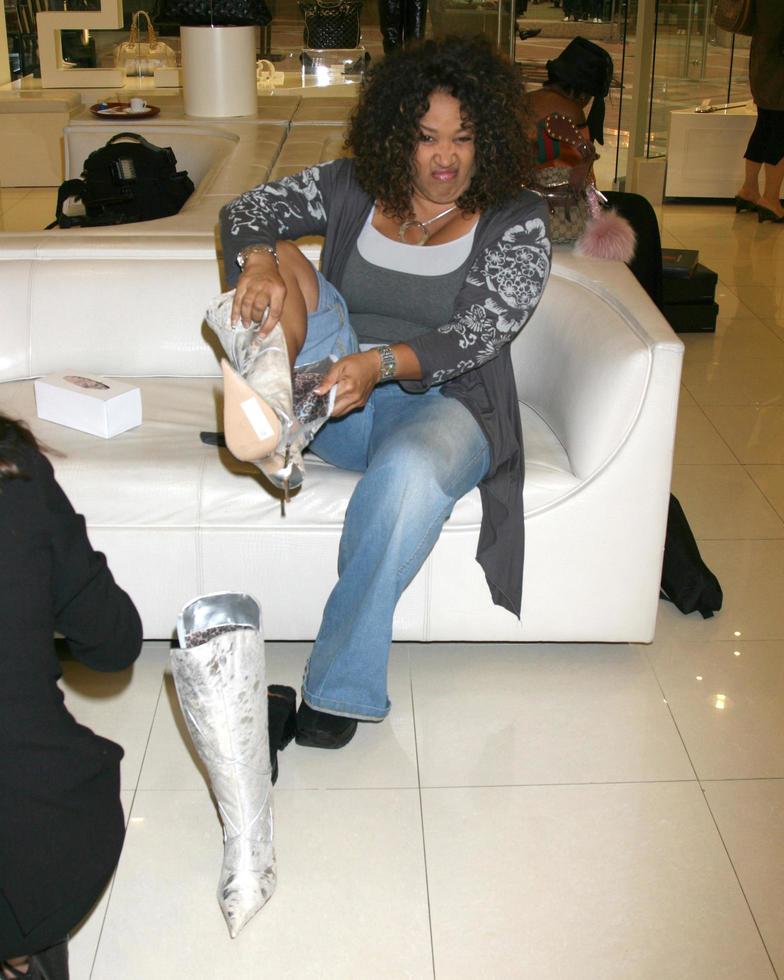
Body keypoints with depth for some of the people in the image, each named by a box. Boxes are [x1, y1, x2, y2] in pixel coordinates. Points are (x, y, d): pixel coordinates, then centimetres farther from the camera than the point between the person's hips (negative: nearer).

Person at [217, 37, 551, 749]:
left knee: (410, 472, -39)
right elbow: (244, 212, -1)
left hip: (444, 405, -3)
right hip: (339, 401, 3)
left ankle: (341, 683, -28)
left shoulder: (517, 222, -3)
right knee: (283, 258, -14)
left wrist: (383, 362, -34)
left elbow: (476, 334, -15)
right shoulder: (350, 188, 6)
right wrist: (260, 261, -27)